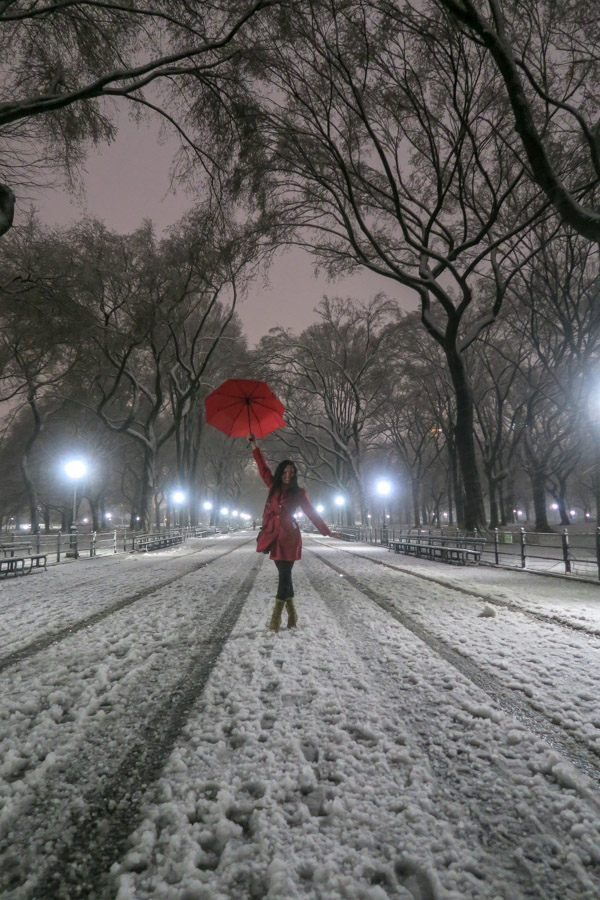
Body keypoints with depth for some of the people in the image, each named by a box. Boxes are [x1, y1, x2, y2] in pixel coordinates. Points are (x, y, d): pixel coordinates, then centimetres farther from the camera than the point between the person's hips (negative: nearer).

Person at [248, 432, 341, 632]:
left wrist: (327, 532, 2)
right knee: (284, 574, 9)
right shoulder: (274, 487, 10)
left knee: (285, 575, -2)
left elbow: (312, 513, 4)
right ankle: (291, 613, 19)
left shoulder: (298, 493, 2)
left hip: (289, 537, -3)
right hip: (273, 535, 4)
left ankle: (276, 617, 2)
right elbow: (263, 468, 14)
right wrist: (253, 444, 13)